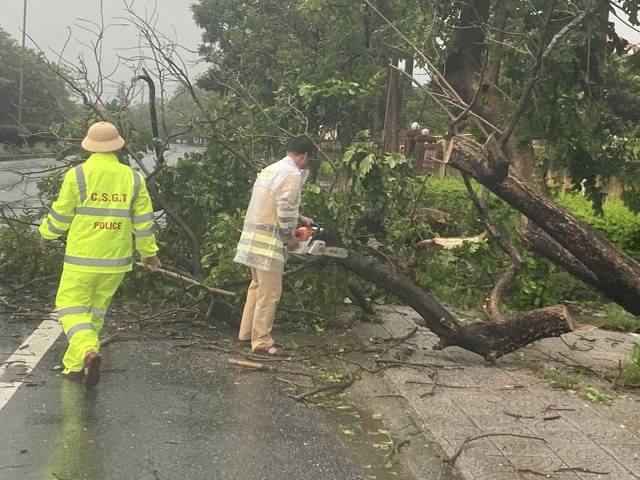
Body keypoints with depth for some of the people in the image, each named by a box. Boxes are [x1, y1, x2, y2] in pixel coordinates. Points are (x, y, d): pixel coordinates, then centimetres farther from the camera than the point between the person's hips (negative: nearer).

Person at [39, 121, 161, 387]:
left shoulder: (77, 175, -7)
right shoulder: (133, 178, 2)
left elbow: (60, 216, -1)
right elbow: (143, 221, 4)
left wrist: (46, 233, 20)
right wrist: (149, 252, 17)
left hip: (82, 258, -3)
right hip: (117, 259, 4)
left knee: (72, 307, 5)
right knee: (96, 310, 16)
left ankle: (88, 351, -20)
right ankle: (74, 365, 24)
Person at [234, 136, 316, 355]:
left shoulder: (271, 169, 17)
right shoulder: (292, 174, -13)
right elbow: (285, 208, -20)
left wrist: (299, 219, 27)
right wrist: (291, 235, -6)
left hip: (253, 236, 10)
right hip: (268, 240, -10)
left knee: (257, 286, 20)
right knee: (270, 292, -2)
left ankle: (247, 332, 27)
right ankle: (262, 341, 3)